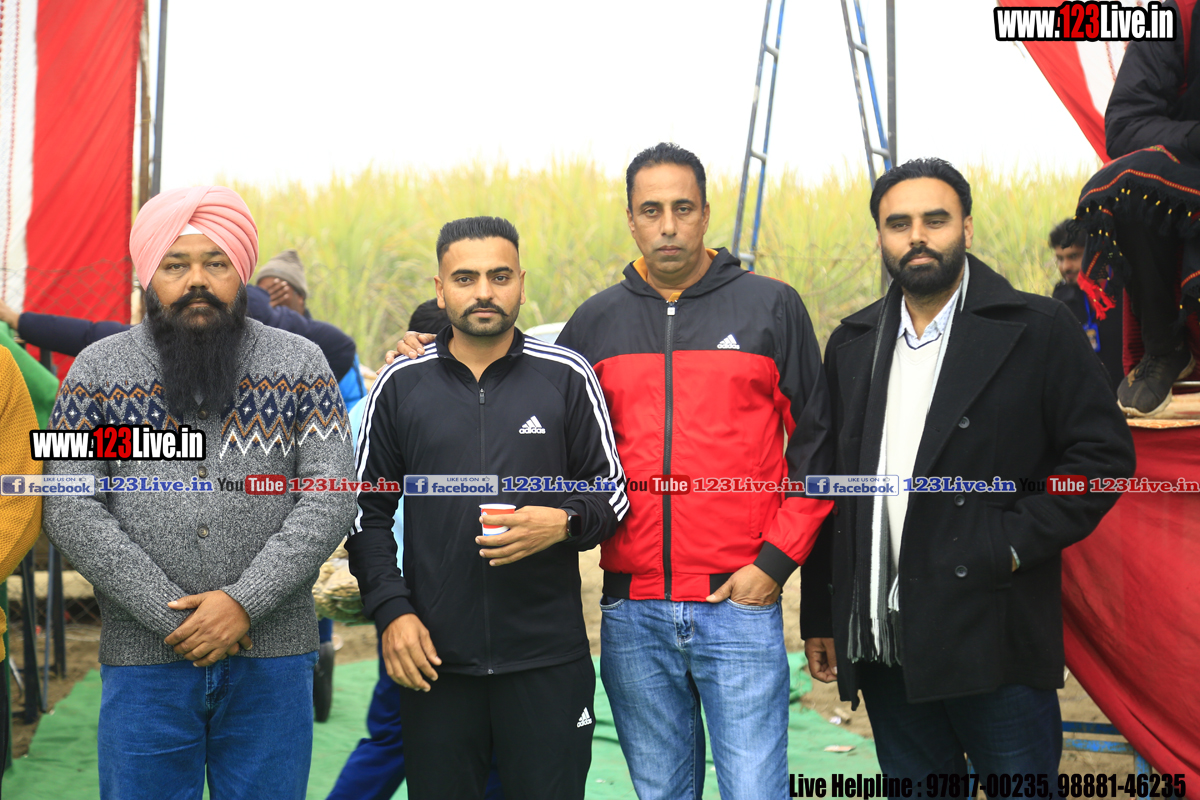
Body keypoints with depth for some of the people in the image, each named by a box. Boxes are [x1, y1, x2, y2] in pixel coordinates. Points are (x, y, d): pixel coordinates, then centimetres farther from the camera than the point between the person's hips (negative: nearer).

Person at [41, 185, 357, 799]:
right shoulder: (98, 369, 4)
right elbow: (69, 511, -4)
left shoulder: (300, 365, 4)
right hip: (144, 660, 0)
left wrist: (244, 602, -14)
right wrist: (172, 615, -11)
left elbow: (331, 500, -4)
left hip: (272, 660, 0)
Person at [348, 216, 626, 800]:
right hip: (434, 658, 1)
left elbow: (615, 489, 7)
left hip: (549, 662, -1)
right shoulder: (400, 385, 6)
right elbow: (366, 510, 9)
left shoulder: (566, 376, 3)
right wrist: (391, 611, -2)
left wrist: (565, 523, -14)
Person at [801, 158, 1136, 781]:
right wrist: (819, 617, 11)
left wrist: (1013, 544, -13)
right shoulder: (853, 344, 12)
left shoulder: (1036, 330, -2)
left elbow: (1105, 453, -5)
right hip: (882, 642, 5)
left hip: (994, 637, -4)